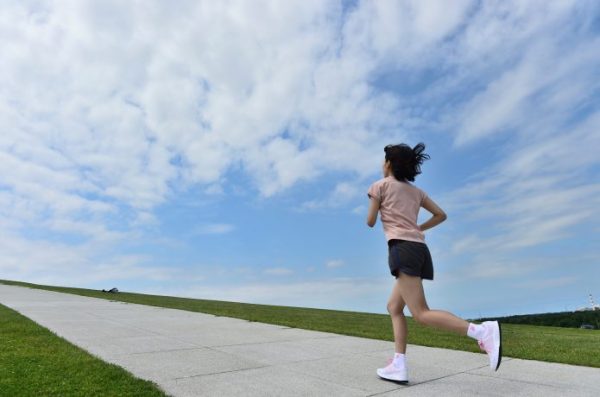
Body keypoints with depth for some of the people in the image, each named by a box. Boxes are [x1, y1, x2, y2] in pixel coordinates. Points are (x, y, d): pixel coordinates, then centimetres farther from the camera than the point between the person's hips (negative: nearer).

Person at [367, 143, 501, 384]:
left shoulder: (380, 185, 6)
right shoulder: (416, 191, 23)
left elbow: (371, 222, 6)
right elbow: (441, 215, 24)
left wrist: (376, 210, 28)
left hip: (402, 248, -8)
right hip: (419, 248, 8)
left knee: (421, 314, -13)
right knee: (394, 307, 13)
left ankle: (483, 331, -26)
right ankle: (398, 367, 7)